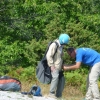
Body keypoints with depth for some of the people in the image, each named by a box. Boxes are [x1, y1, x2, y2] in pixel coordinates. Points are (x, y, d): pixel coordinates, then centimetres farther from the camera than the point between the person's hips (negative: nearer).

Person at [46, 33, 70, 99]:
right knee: (55, 76, -28)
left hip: (59, 67, 10)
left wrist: (62, 65, 16)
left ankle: (58, 95, 11)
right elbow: (49, 55, -19)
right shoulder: (54, 45, -13)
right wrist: (51, 65, -22)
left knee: (61, 80, 6)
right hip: (54, 66, -10)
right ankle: (51, 93, -26)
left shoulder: (61, 46, 15)